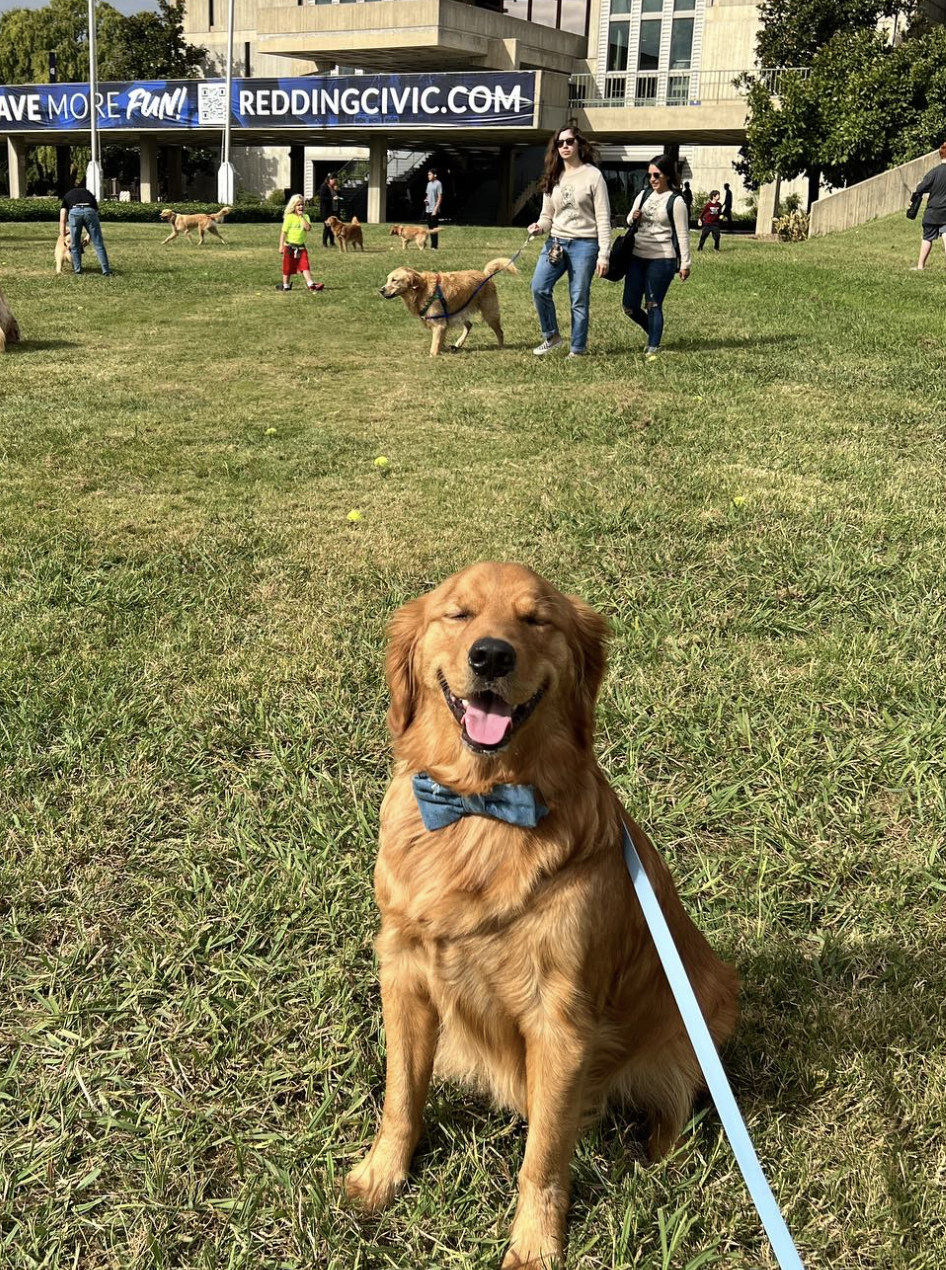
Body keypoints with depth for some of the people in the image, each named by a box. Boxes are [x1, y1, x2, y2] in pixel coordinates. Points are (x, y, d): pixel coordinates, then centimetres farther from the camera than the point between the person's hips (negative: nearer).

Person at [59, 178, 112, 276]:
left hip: (74, 212, 0)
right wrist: (89, 235, 39)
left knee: (75, 245, 16)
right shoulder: (89, 194, 38)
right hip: (90, 211, 0)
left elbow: (62, 220, 27)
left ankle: (77, 269, 23)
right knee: (98, 244, 4)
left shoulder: (67, 196, 35)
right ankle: (106, 271, -1)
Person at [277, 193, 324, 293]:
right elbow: (284, 232, -9)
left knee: (305, 266, -5)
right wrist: (281, 246, -13)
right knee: (288, 267, 6)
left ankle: (311, 284, -13)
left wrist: (302, 216, -15)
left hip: (301, 246, 3)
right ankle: (286, 285, 19)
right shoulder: (289, 217, -8)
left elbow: (308, 228, -14)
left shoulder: (305, 217, 4)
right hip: (290, 246, -3)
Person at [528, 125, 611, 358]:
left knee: (579, 299, -2)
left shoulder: (593, 175, -4)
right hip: (555, 242, 5)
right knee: (539, 287, -9)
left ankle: (578, 349, 9)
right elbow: (547, 214, 16)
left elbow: (603, 218, -7)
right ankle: (551, 335, 11)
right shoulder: (553, 177, 11)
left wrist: (603, 255, -12)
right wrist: (540, 226, -9)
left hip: (584, 244, -5)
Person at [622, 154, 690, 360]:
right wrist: (633, 218, -2)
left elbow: (682, 234, -5)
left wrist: (685, 263, -7)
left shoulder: (675, 201, -6)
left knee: (654, 305, -5)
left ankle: (653, 348, 6)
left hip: (662, 259, -6)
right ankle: (654, 332, 29)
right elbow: (629, 221, 22)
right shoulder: (644, 195, 11)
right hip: (638, 257, 6)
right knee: (630, 306, 5)